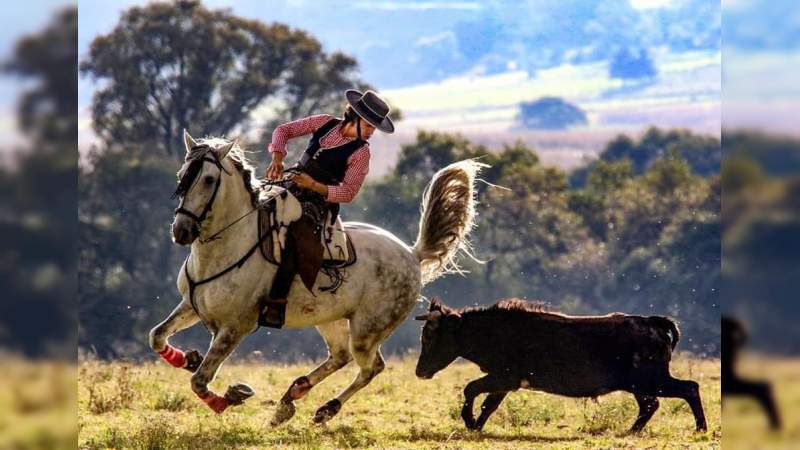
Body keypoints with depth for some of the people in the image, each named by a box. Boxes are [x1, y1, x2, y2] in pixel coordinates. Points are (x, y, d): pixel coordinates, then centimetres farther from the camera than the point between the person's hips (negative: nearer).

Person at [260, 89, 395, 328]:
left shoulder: (361, 153, -6)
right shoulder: (325, 123, 5)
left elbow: (348, 193, -10)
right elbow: (284, 130, 9)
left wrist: (314, 185, -21)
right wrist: (277, 158, -9)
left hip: (317, 201, -6)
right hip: (291, 189, 6)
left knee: (293, 237, -31)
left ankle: (275, 304, -35)